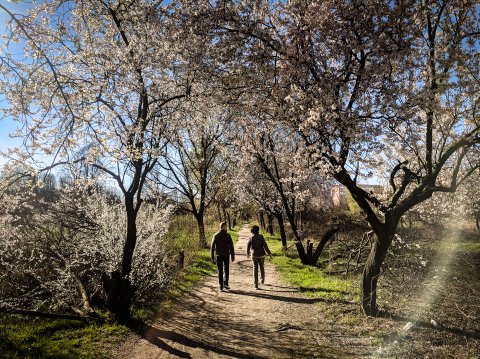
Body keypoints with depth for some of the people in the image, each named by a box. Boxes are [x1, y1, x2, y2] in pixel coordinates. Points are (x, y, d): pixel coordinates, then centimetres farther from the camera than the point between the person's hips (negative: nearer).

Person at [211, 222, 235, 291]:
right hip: (226, 255, -2)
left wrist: (212, 257, 5)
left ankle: (221, 286, 9)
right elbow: (231, 246, -9)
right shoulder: (227, 235, -7)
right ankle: (225, 283, 1)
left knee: (220, 271, 9)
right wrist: (233, 256, -3)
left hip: (219, 255, 2)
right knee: (226, 270, 12)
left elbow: (212, 247, -1)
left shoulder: (216, 236, 0)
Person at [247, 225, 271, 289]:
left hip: (254, 255, 1)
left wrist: (248, 253, 21)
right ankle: (263, 280, 35)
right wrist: (269, 252, -3)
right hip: (261, 255, -1)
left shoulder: (251, 238, -5)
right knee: (262, 267, 22)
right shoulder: (261, 237, -10)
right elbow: (265, 245, -14)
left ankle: (256, 284, 0)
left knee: (255, 269, 4)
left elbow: (248, 247, 2)